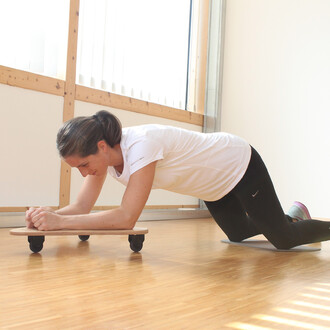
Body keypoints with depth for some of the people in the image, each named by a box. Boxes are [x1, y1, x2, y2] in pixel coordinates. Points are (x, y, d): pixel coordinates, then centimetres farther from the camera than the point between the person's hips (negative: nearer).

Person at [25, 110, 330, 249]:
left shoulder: (140, 144, -41)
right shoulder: (102, 151, -17)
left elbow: (126, 217, -44)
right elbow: (82, 206, -16)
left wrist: (60, 222, -45)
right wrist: (49, 215, -35)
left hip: (240, 165, -8)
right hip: (214, 181, 8)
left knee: (283, 238, 3)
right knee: (238, 233, 27)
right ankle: (293, 215, 52)